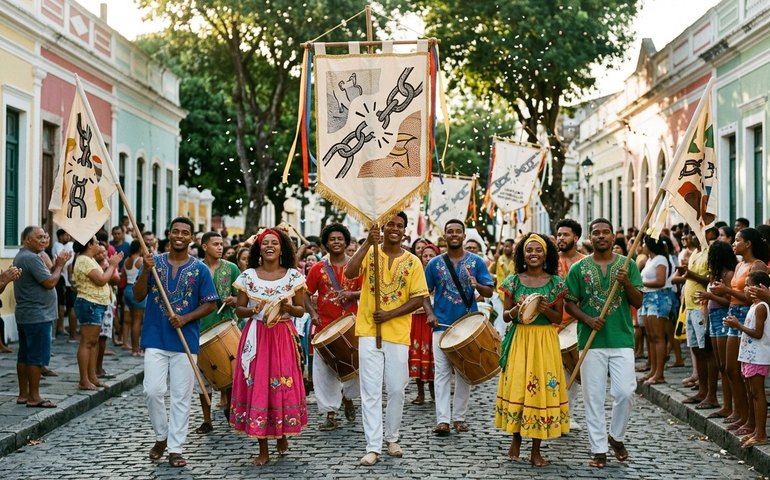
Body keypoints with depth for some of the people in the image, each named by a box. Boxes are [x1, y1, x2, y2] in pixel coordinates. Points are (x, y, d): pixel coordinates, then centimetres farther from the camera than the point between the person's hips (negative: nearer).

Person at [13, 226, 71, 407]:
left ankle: (23, 394, 17)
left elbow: (43, 277, 17)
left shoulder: (21, 257, 16)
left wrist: (56, 266, 6)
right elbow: (50, 282, -18)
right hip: (37, 316, -11)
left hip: (24, 315, 11)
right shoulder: (31, 258, -17)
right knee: (38, 357, -5)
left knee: (24, 355, 12)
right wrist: (59, 266, -4)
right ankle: (34, 397, -2)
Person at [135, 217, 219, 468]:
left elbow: (210, 304, 1)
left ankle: (175, 448, 11)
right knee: (152, 391, -4)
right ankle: (161, 436, 20)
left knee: (181, 397, 2)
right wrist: (146, 271, -17)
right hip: (155, 339, 1)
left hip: (185, 341, -1)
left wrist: (186, 318, -14)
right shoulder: (154, 261, 4)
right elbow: (138, 296, -1)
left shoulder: (199, 269, 1)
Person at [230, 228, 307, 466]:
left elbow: (301, 311, 5)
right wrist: (252, 310, -15)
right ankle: (263, 449, 8)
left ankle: (283, 435, 26)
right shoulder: (248, 276, 3)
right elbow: (239, 310, 6)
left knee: (283, 386, -2)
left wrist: (289, 308, -15)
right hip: (256, 337, 0)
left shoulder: (293, 276, 2)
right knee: (256, 386, -1)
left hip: (283, 337, 0)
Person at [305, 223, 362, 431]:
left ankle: (347, 396, 27)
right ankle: (330, 414, 8)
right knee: (323, 371, -1)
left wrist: (352, 294, -15)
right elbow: (306, 295, 5)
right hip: (325, 326, 0)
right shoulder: (318, 269, 6)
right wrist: (312, 313, -11)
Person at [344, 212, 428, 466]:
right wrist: (367, 243, -22)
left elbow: (418, 299, -1)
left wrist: (390, 314, -13)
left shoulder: (412, 262, 3)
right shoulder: (369, 253, 2)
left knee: (396, 390, 9)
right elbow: (350, 273, -17)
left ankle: (392, 438, 27)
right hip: (369, 332, -1)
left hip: (397, 334, 1)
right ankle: (373, 447, 2)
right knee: (371, 392, -1)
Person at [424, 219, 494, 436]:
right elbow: (425, 292, 8)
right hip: (442, 325, 0)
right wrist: (430, 313, -9)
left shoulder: (476, 261, 2)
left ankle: (459, 417, 17)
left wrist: (477, 285, -23)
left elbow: (489, 291, -2)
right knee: (442, 372, -5)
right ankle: (442, 419, -6)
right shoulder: (435, 263, 4)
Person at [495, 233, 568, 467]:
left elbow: (559, 318, 2)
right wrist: (516, 310, -17)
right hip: (519, 340, 1)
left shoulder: (556, 282, 1)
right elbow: (505, 315, 4)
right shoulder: (513, 281, 2)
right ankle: (516, 440, 20)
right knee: (517, 386, 0)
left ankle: (536, 449, 8)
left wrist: (546, 310, -17)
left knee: (542, 388, -1)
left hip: (545, 341, 0)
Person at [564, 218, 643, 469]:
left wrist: (627, 282, -15)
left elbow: (638, 302, 3)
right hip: (591, 341, 0)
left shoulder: (628, 265, 6)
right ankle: (598, 448, 11)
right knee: (594, 396, 2)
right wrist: (588, 319, -12)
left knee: (625, 392, -4)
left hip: (622, 339, 0)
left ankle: (616, 436, 21)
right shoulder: (579, 268, 5)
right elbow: (569, 303, 5)